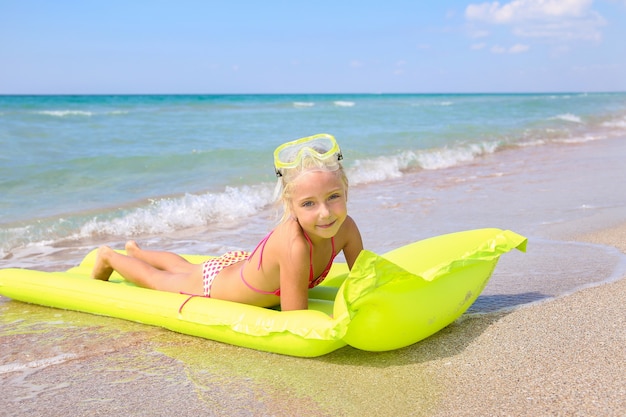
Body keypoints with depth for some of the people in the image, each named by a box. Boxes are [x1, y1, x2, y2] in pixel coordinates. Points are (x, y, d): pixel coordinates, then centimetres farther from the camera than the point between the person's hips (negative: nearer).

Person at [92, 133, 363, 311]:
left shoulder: (345, 228, -28)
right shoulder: (294, 244, -48)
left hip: (242, 265, 7)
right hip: (211, 284, -6)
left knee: (186, 269, 38)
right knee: (154, 278, 26)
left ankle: (137, 251, 67)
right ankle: (110, 257, 56)